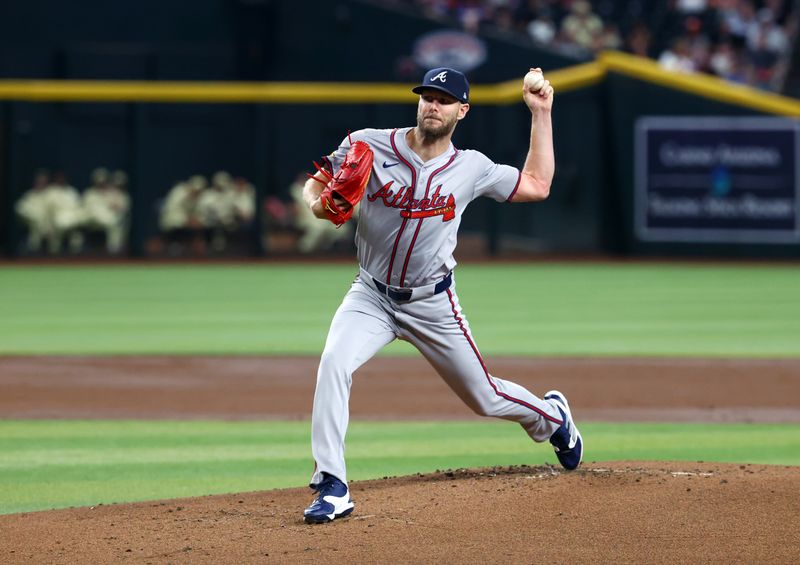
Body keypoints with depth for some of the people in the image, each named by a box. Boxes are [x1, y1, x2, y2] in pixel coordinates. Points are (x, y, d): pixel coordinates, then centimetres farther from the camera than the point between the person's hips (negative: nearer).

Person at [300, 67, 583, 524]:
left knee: (485, 397, 10)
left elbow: (537, 186, 6)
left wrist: (541, 113, 4)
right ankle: (332, 488, -25)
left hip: (433, 305, 0)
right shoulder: (371, 145, -8)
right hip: (371, 297, 0)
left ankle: (551, 416, 46)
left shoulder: (471, 168, -3)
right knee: (335, 363, -29)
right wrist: (317, 205, -25)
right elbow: (316, 183, 0)